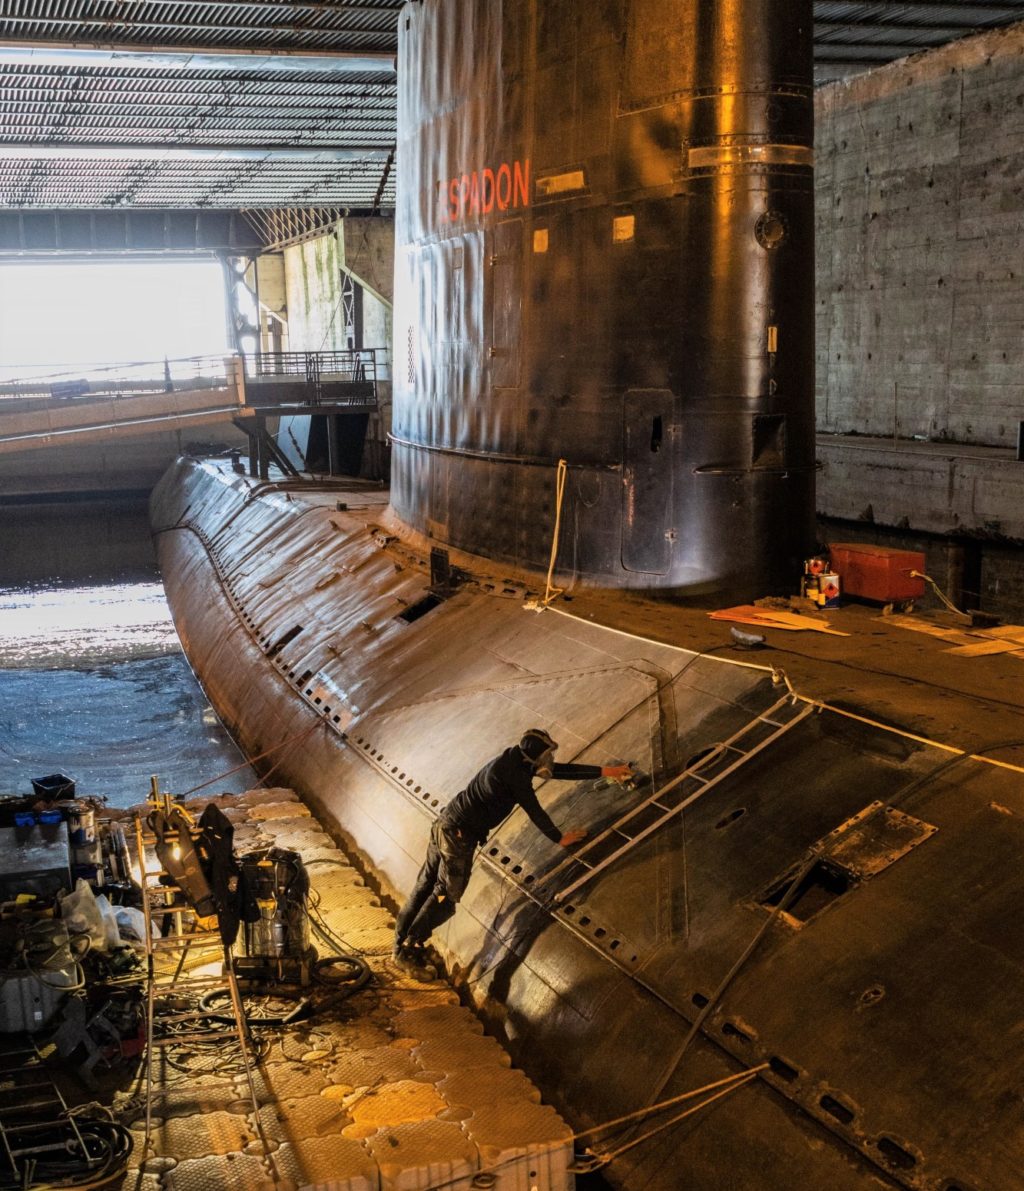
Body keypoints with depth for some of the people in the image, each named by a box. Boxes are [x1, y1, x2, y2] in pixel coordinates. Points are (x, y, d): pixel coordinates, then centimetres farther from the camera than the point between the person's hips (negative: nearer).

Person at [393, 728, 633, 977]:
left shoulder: (517, 760, 11)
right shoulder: (515, 773, -18)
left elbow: (560, 771, 17)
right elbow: (535, 812, -12)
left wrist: (606, 771, 19)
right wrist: (559, 838, 2)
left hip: (445, 824, 10)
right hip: (459, 835, -10)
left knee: (426, 886, 14)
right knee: (446, 897, -2)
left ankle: (402, 942, 22)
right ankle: (410, 949, 3)